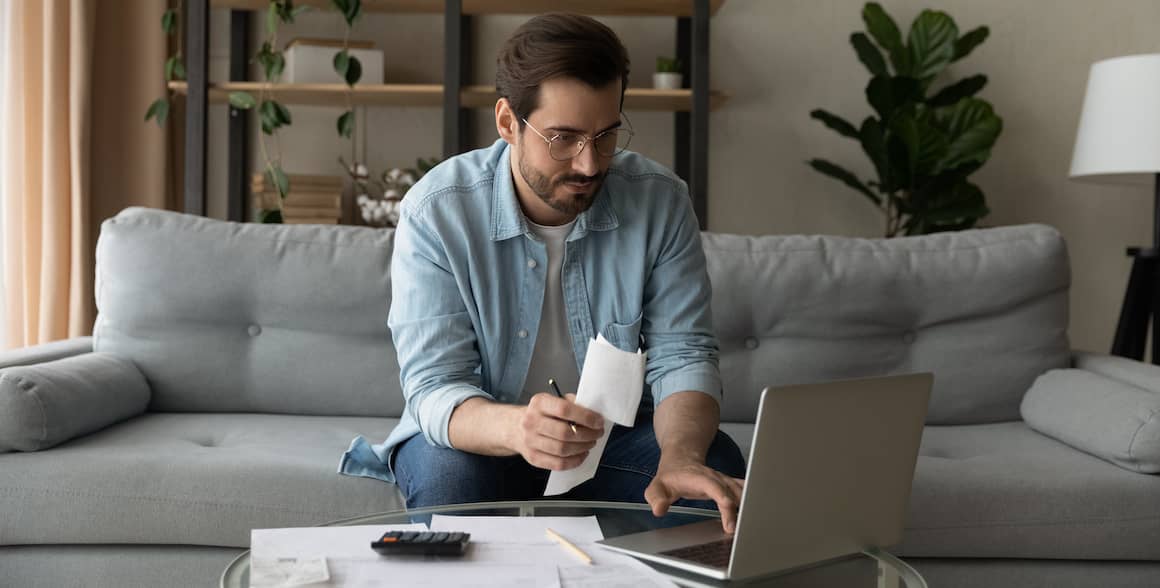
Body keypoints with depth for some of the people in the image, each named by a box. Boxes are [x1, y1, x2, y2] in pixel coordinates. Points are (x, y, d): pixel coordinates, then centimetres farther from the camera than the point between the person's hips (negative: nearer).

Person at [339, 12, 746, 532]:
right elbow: (434, 388, -23)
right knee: (447, 474, -35)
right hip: (477, 435, -1)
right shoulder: (435, 211, -19)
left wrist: (681, 455, -36)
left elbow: (682, 354, -12)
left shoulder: (660, 201, -12)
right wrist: (514, 427, -48)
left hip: (618, 433, 2)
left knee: (717, 467, -26)